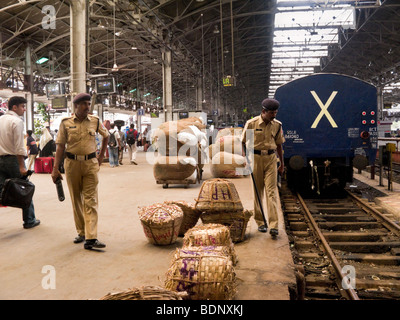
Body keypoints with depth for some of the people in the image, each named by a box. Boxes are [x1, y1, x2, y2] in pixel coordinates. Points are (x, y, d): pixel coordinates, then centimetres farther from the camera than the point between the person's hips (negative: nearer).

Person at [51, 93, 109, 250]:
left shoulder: (95, 121, 3)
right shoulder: (66, 122, -1)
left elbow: (106, 136, 20)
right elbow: (60, 146, -2)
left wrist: (101, 156, 14)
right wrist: (55, 169, -7)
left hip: (91, 163, 0)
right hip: (72, 163, 0)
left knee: (91, 200, -7)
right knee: (76, 200, 10)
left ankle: (91, 238, -11)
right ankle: (81, 233, 24)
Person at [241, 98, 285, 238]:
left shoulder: (277, 125, 3)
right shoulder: (251, 124, -7)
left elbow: (279, 145, 13)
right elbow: (243, 142, 1)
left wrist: (282, 163, 15)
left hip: (271, 159, 2)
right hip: (256, 158, -2)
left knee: (271, 191, -5)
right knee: (258, 191, 6)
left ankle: (274, 225, -8)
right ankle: (260, 222, 18)